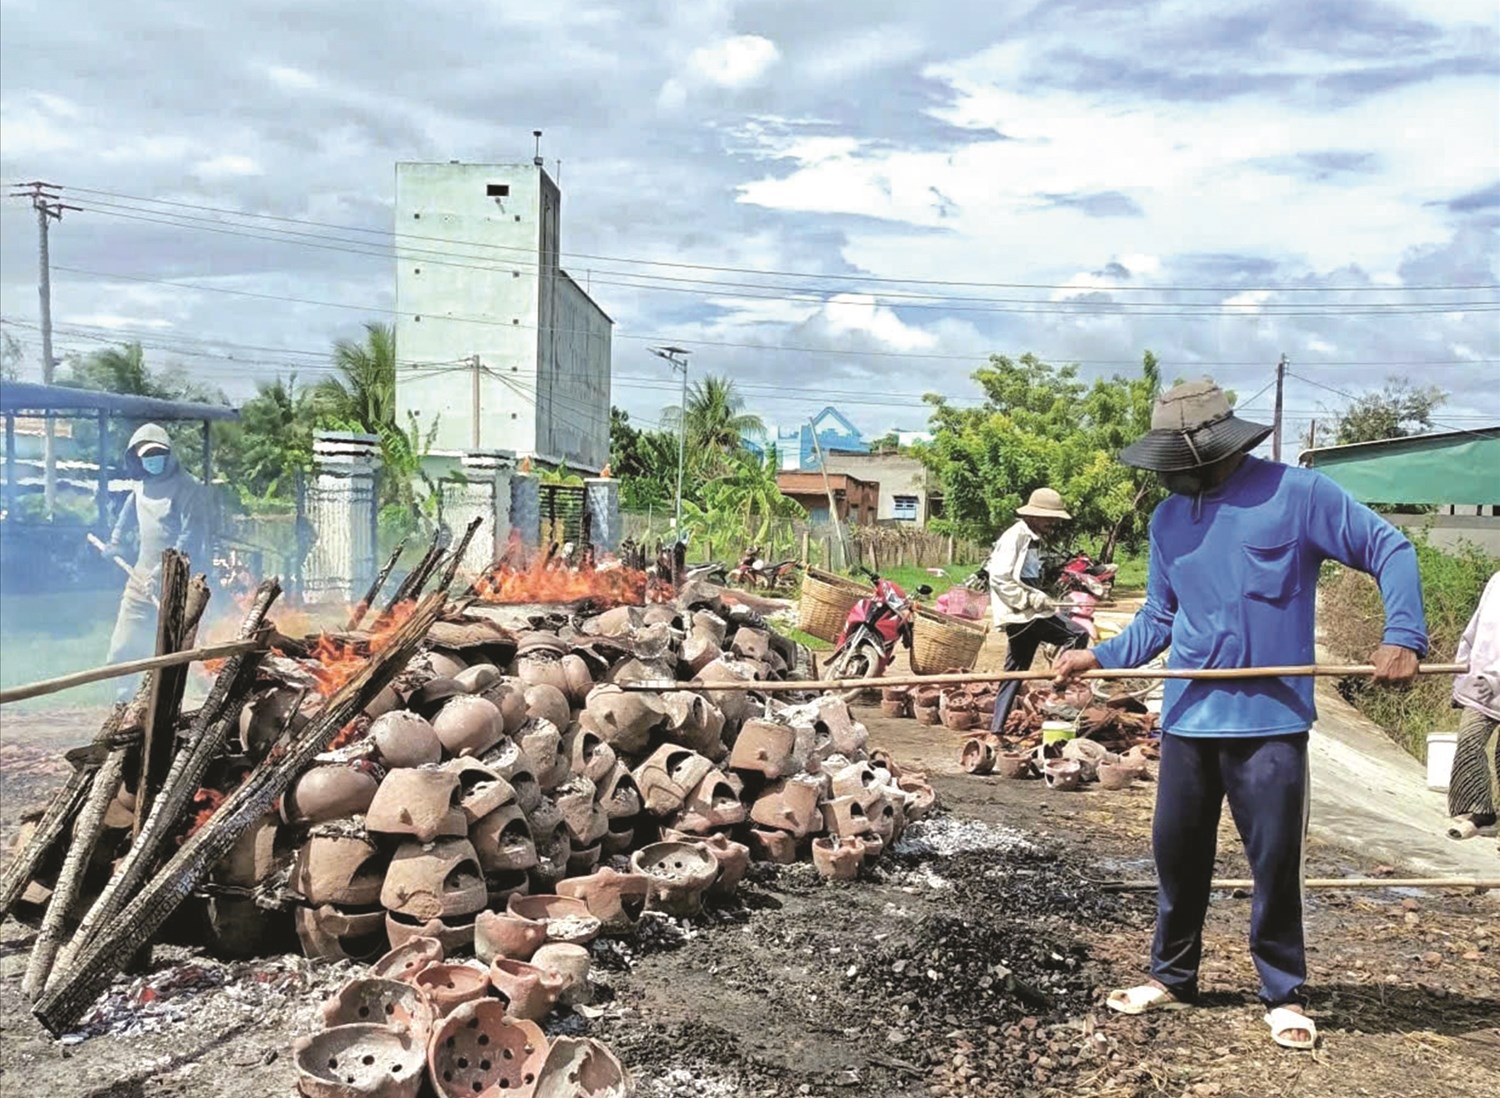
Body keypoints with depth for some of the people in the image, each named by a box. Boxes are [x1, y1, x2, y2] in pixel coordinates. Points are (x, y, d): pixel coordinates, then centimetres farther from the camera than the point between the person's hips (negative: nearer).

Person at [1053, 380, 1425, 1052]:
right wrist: (1099, 657, -1)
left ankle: (1284, 994, 21)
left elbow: (1390, 550, -4)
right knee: (1176, 850, 12)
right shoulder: (1169, 519, 9)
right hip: (1189, 715, 5)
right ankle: (1171, 977, 29)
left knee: (1274, 859, 2)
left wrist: (1403, 637, -17)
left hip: (1269, 717, -5)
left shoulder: (1297, 494, -7)